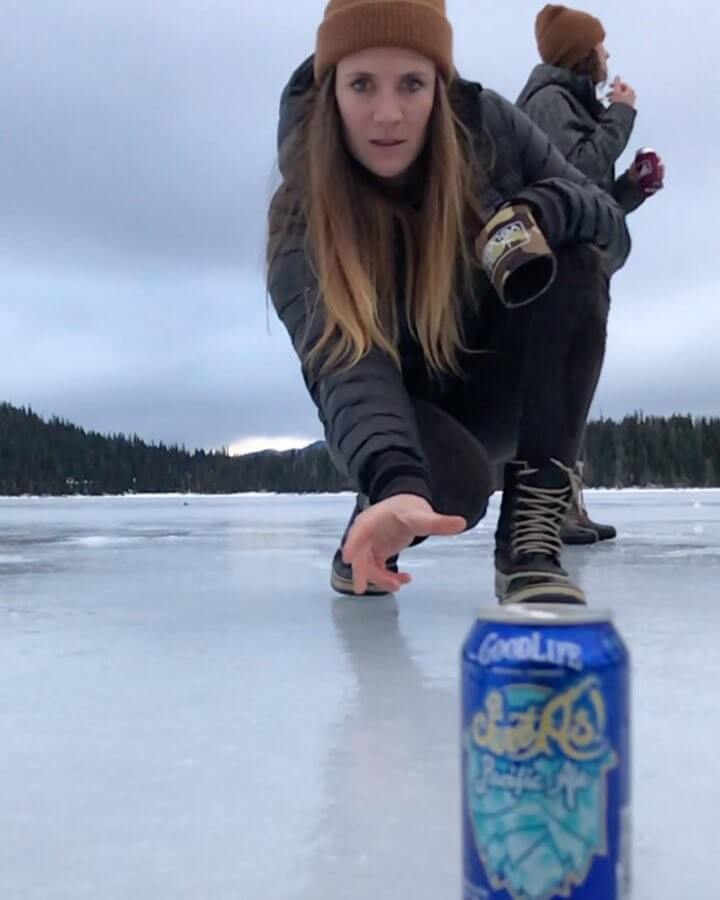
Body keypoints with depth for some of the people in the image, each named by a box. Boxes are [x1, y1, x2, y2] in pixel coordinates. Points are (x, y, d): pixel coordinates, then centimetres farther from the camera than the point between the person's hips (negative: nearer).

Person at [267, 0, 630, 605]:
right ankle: (373, 526, 2)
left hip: (503, 386, 3)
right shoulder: (303, 220, -27)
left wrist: (539, 208, -36)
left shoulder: (489, 125, -18)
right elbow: (345, 368, -41)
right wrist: (394, 484, -61)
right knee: (452, 482, -37)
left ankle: (531, 535, -26)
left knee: (574, 263, -28)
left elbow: (613, 230, -12)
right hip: (405, 403, -3)